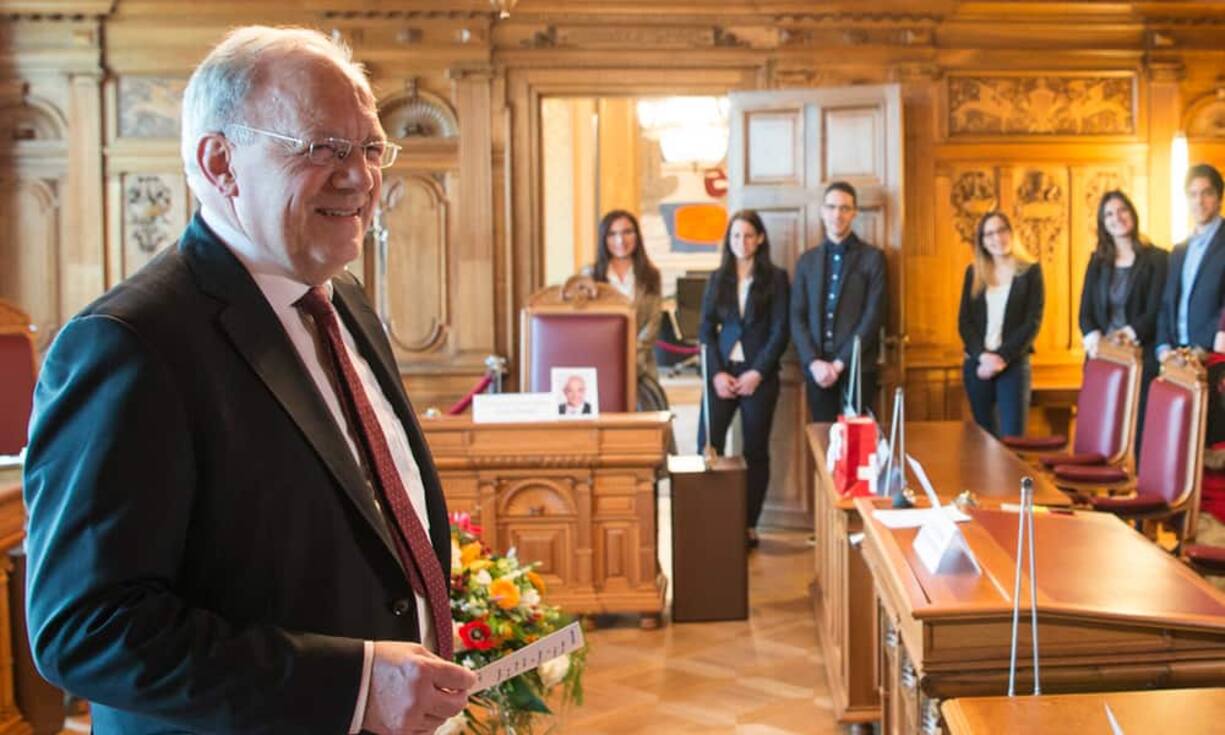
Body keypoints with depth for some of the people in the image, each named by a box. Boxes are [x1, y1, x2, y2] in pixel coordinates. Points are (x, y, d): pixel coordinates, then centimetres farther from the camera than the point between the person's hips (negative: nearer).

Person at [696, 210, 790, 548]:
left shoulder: (775, 278, 1)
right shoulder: (717, 279, 10)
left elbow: (780, 331, -3)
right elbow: (706, 330, 6)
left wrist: (757, 373, -12)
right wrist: (717, 373, -7)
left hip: (759, 374, -2)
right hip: (722, 372, 2)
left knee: (756, 452, 3)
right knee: (707, 446, -7)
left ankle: (749, 525, 11)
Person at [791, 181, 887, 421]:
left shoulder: (872, 258, 3)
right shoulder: (807, 260, 13)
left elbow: (873, 316, -5)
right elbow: (797, 318, 7)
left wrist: (840, 363, -12)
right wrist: (814, 362, -8)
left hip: (857, 368, -3)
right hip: (817, 370, 3)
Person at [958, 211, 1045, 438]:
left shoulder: (1030, 271, 1)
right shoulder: (974, 272, 9)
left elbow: (1033, 322, -5)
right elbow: (964, 321, 4)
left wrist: (1002, 358, -14)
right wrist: (983, 355, -12)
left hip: (1014, 364, -3)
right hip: (977, 364, 3)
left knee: (1012, 437, -8)